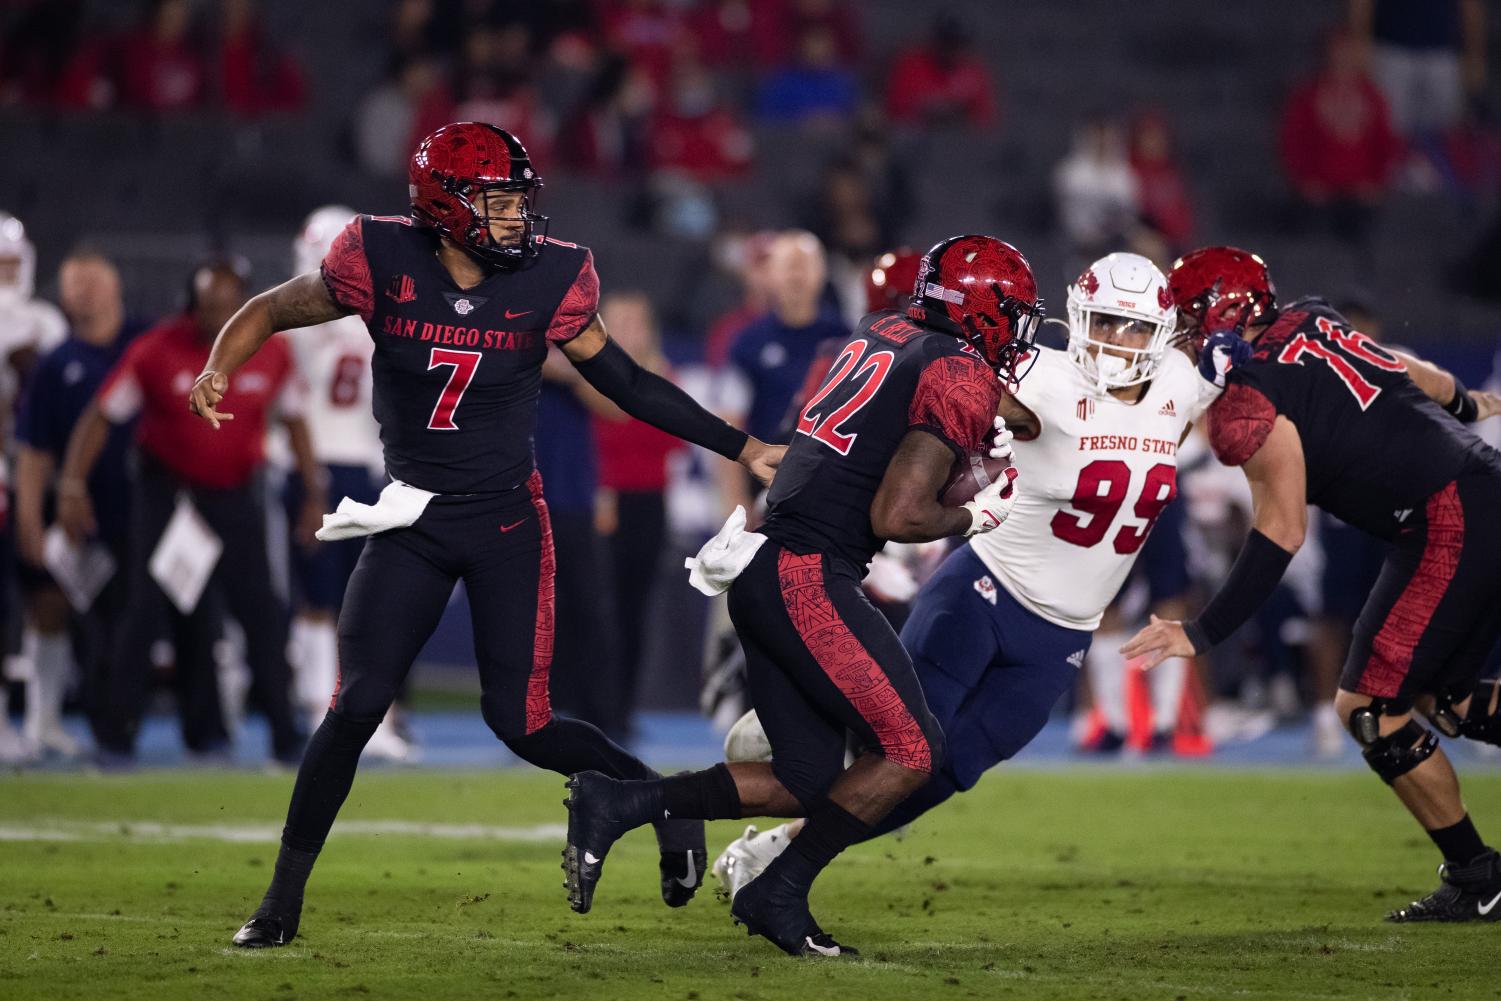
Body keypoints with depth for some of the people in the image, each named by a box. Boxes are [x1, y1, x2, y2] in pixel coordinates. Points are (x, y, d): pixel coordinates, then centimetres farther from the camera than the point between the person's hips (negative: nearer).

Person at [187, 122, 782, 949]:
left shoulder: (548, 277, -9)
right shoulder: (381, 261, -12)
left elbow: (624, 382, 1)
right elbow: (274, 310, 1)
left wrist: (742, 448, -1)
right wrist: (218, 369, -19)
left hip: (506, 517, 0)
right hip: (411, 522, 0)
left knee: (519, 721, -5)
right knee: (356, 705, -8)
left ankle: (660, 799, 20)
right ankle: (283, 900, 4)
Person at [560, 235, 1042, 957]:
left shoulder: (881, 332, 15)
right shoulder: (962, 377, -10)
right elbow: (897, 516, -16)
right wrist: (973, 519, 1)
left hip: (759, 572, 9)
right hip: (809, 577, -9)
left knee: (809, 781, 11)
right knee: (910, 750, -4)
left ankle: (617, 803, 5)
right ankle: (779, 895, -1)